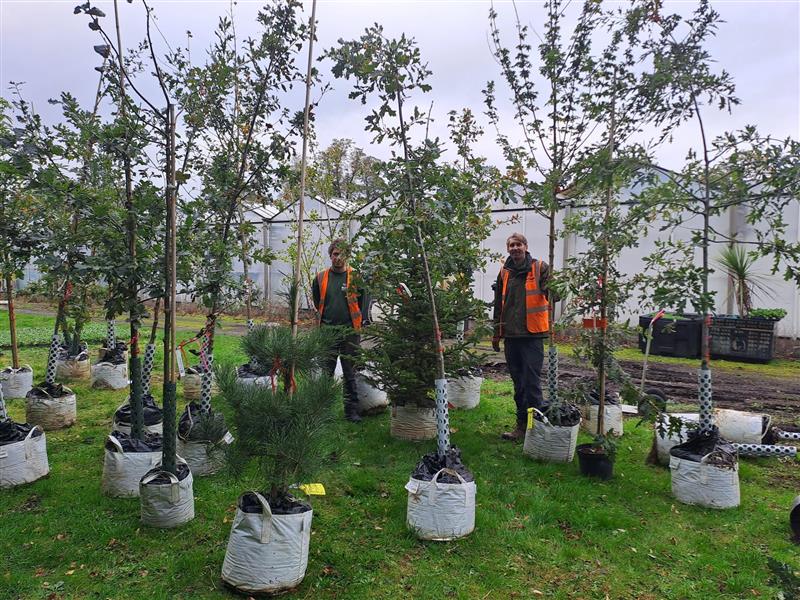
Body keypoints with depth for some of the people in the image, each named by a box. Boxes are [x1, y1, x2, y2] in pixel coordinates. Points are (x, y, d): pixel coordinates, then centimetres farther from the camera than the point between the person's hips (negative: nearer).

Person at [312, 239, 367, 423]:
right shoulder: (320, 278, 5)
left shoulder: (356, 277, -1)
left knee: (350, 373, 6)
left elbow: (364, 302, 4)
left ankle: (352, 410, 13)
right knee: (325, 373, 8)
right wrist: (324, 319, 13)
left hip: (350, 332, -2)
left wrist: (357, 322, 1)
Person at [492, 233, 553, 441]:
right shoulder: (505, 272, 12)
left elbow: (551, 293, -12)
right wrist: (497, 333, 18)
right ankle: (522, 425, 24)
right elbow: (498, 304, 17)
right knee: (518, 381, 13)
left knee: (532, 381, -5)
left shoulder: (540, 267, -2)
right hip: (511, 334, 5)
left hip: (532, 334, -5)